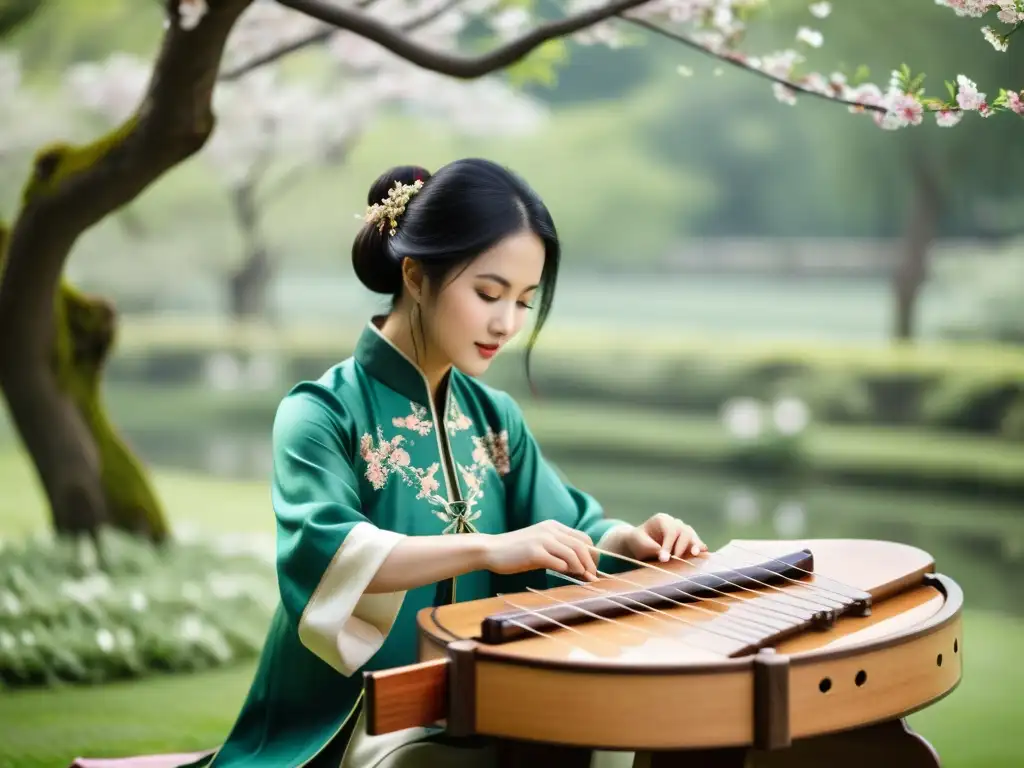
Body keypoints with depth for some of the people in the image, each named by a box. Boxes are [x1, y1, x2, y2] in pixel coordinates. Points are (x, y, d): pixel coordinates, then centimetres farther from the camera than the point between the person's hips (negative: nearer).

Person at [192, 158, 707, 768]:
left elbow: (572, 530, 17)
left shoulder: (494, 416, 12)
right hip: (363, 719, -6)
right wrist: (490, 549, -36)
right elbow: (321, 552, -26)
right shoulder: (323, 412, -9)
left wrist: (631, 540, -7)